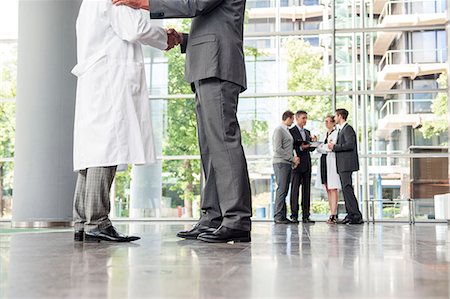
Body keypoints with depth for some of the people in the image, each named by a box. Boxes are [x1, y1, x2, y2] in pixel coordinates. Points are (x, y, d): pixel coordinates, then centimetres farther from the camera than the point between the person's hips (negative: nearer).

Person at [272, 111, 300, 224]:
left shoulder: (287, 131, 20)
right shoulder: (279, 130, -7)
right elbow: (278, 149, -15)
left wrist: (294, 161, 7)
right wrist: (293, 158, -12)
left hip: (288, 164, 9)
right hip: (280, 163, -9)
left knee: (284, 190, 6)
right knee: (281, 189, -10)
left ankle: (282, 216, 8)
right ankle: (278, 216, -8)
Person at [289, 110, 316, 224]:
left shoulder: (307, 132, 19)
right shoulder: (291, 131, -3)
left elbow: (311, 149, 17)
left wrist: (313, 142, -2)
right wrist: (301, 148, -19)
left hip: (307, 164, 7)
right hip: (296, 163, -7)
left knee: (306, 190, 6)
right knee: (295, 189, -3)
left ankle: (306, 216, 9)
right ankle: (294, 216, 0)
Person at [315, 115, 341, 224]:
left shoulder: (336, 134, -1)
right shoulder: (325, 135, 22)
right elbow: (319, 149, 14)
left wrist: (323, 146, 1)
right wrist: (327, 146, -5)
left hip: (331, 162, -8)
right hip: (323, 162, 8)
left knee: (332, 189, -11)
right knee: (328, 189, 4)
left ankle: (333, 215, -13)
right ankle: (333, 214, 5)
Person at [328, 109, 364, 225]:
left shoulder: (348, 128, -9)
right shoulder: (341, 129, 22)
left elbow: (350, 145, -21)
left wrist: (334, 147, -15)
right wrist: (334, 145, 9)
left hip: (346, 164, -11)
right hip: (342, 165, 11)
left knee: (347, 189, -13)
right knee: (345, 189, 10)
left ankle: (357, 216, -13)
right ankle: (350, 215, 13)